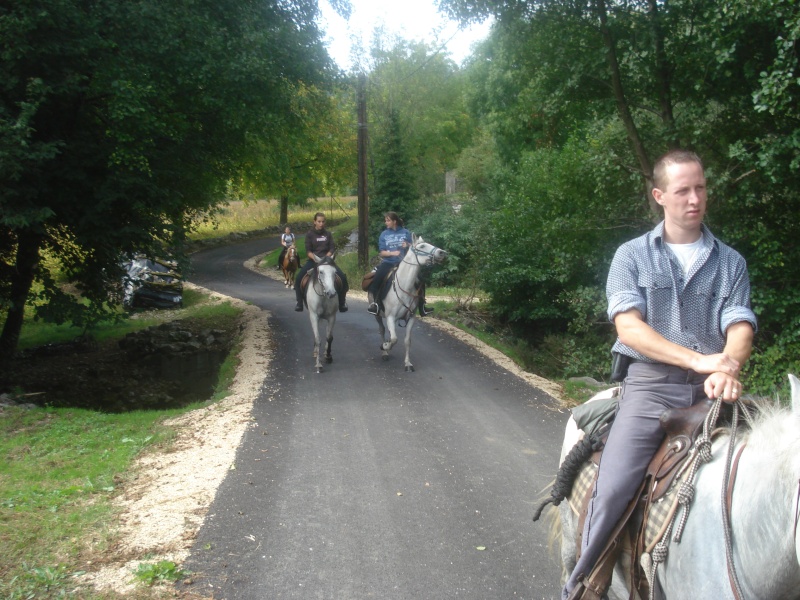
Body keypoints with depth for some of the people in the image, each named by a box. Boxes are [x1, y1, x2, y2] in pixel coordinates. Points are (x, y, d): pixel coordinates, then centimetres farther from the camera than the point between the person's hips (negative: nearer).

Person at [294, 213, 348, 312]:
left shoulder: (328, 234, 8)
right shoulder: (310, 234, 1)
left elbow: (332, 248, 3)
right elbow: (308, 251, -4)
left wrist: (326, 257, -16)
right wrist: (316, 259, -21)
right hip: (313, 260, -1)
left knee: (343, 278, -19)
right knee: (298, 278, -24)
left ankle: (342, 303, -2)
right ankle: (299, 303, -8)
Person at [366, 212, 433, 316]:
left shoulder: (405, 232, 5)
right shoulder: (384, 234, 5)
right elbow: (381, 252, 0)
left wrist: (408, 245, -17)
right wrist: (392, 253, -18)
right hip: (388, 262, 0)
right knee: (376, 278, -28)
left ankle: (422, 305, -3)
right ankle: (374, 302, -17)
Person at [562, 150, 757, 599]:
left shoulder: (730, 262, 14)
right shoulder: (633, 256, 7)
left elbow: (740, 328, 2)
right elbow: (629, 327, -5)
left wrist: (727, 367, -21)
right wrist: (699, 359, -17)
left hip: (711, 390, 3)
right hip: (651, 382, -3)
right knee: (614, 488, -18)